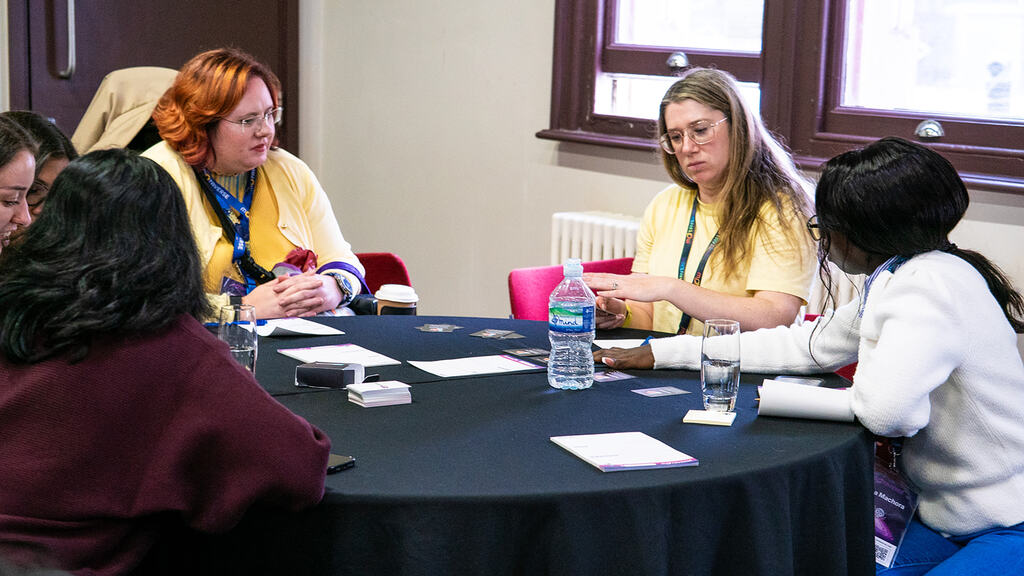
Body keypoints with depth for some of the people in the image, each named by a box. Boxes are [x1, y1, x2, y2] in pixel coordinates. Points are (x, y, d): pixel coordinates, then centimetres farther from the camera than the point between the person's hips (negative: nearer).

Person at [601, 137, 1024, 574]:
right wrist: (659, 353, 18)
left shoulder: (930, 283, -21)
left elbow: (885, 408, -35)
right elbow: (802, 346, 17)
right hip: (946, 522, 9)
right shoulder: (892, 281, 10)